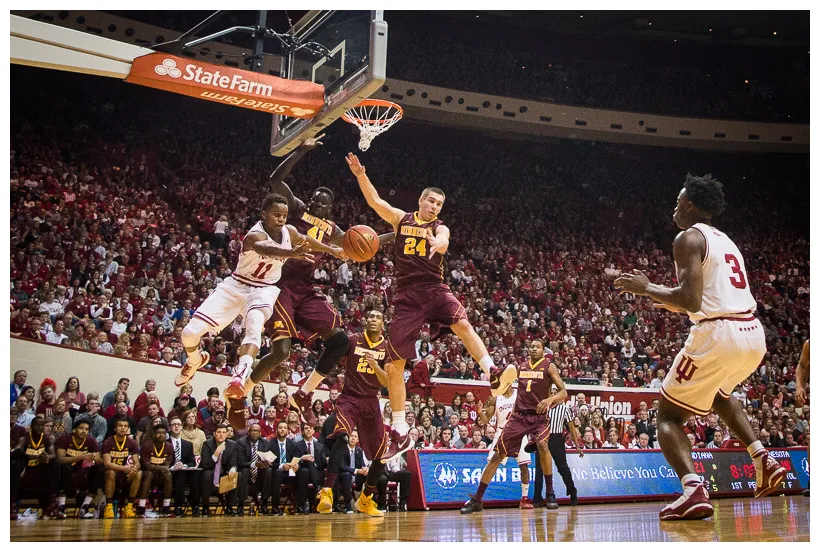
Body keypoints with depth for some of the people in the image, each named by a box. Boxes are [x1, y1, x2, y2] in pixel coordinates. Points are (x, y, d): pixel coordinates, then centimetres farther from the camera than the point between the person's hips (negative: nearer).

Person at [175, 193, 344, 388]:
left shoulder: (289, 232, -7)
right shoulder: (255, 234, -27)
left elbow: (305, 240, 18)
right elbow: (264, 248, -53)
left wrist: (331, 250, 30)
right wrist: (291, 253, -73)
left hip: (264, 289, 2)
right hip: (236, 285, -2)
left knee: (255, 322, -36)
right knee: (190, 333, -7)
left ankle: (243, 370, -50)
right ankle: (195, 361, 26)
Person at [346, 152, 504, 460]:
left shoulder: (440, 228, 9)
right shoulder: (401, 219, 15)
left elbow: (443, 242, -15)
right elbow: (375, 201, 5)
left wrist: (437, 244, -38)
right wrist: (360, 174, -9)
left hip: (434, 289, -1)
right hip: (407, 296, 1)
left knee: (462, 324, -34)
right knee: (393, 366, 0)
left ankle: (493, 375, -36)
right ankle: (400, 434, 9)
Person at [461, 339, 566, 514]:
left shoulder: (549, 366, -3)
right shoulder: (522, 367, 10)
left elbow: (563, 392, -11)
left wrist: (550, 399, -29)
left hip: (538, 416, -4)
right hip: (519, 415, 4)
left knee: (542, 444, -33)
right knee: (497, 454, -1)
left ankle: (550, 494, -17)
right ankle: (477, 500, 6)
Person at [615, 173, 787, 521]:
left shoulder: (689, 238, -3)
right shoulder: (726, 241, 23)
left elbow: (691, 299, -16)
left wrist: (646, 288, -2)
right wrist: (679, 305, 33)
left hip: (718, 335, -8)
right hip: (753, 334, 8)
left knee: (668, 414, 5)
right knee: (719, 393, 38)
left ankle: (693, 490, -18)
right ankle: (764, 460, 24)